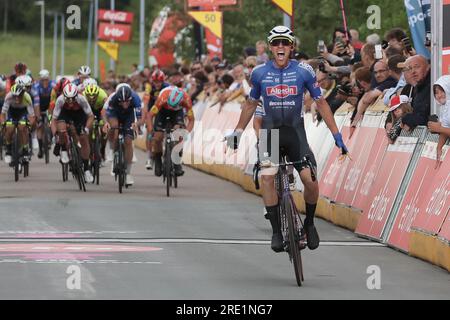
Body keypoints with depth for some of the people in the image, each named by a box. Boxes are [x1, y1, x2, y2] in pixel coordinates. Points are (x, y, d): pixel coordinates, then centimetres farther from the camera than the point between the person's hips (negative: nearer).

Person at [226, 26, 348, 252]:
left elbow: (320, 102, 2)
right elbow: (251, 104, 12)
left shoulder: (304, 71, -6)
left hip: (295, 131, -1)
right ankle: (276, 230, -15)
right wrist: (237, 132, 11)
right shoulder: (260, 73, -3)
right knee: (267, 176, -22)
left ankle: (309, 223, 8)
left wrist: (336, 133, -1)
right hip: (270, 130, 1)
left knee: (310, 179, -17)